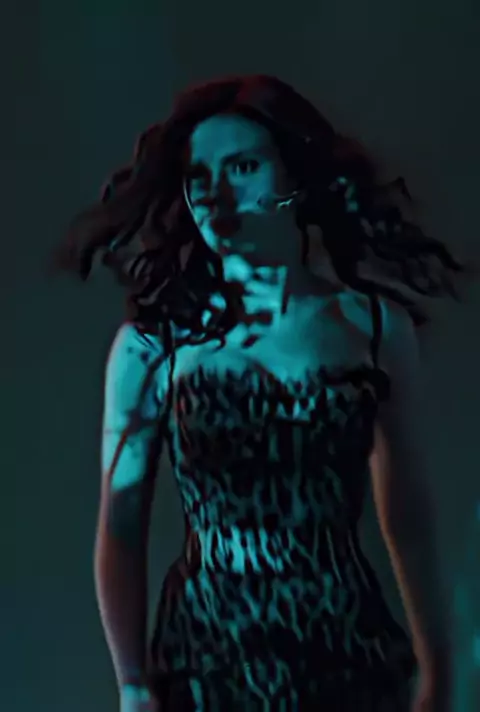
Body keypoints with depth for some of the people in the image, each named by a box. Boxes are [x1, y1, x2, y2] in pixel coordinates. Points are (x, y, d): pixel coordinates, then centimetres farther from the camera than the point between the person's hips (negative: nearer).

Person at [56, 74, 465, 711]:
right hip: (205, 654, -1)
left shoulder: (375, 324, -2)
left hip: (349, 651, 1)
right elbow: (120, 527, -3)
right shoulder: (151, 342, -4)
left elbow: (408, 514, 3)